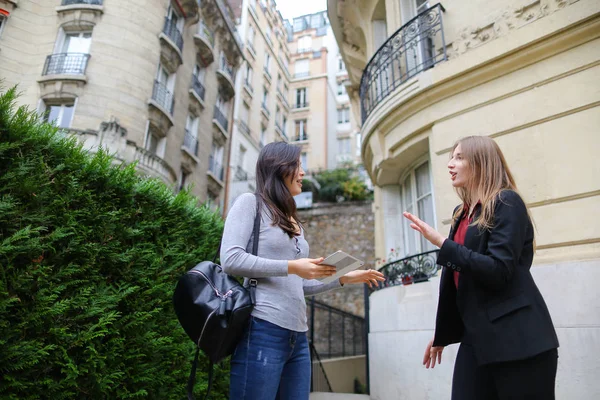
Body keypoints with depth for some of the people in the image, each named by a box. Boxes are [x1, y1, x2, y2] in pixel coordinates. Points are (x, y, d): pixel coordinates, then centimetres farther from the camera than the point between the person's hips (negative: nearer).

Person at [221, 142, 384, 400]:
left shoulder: (294, 223, 21)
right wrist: (291, 266, -14)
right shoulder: (250, 203, 0)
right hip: (262, 330, -7)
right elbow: (231, 260, -13)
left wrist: (344, 279, 16)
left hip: (298, 336, 7)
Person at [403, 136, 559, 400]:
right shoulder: (462, 213, 14)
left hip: (516, 338, -7)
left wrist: (441, 243, -18)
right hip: (476, 337, 7)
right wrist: (442, 334, 19)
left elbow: (498, 271, -19)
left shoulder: (507, 202, -8)